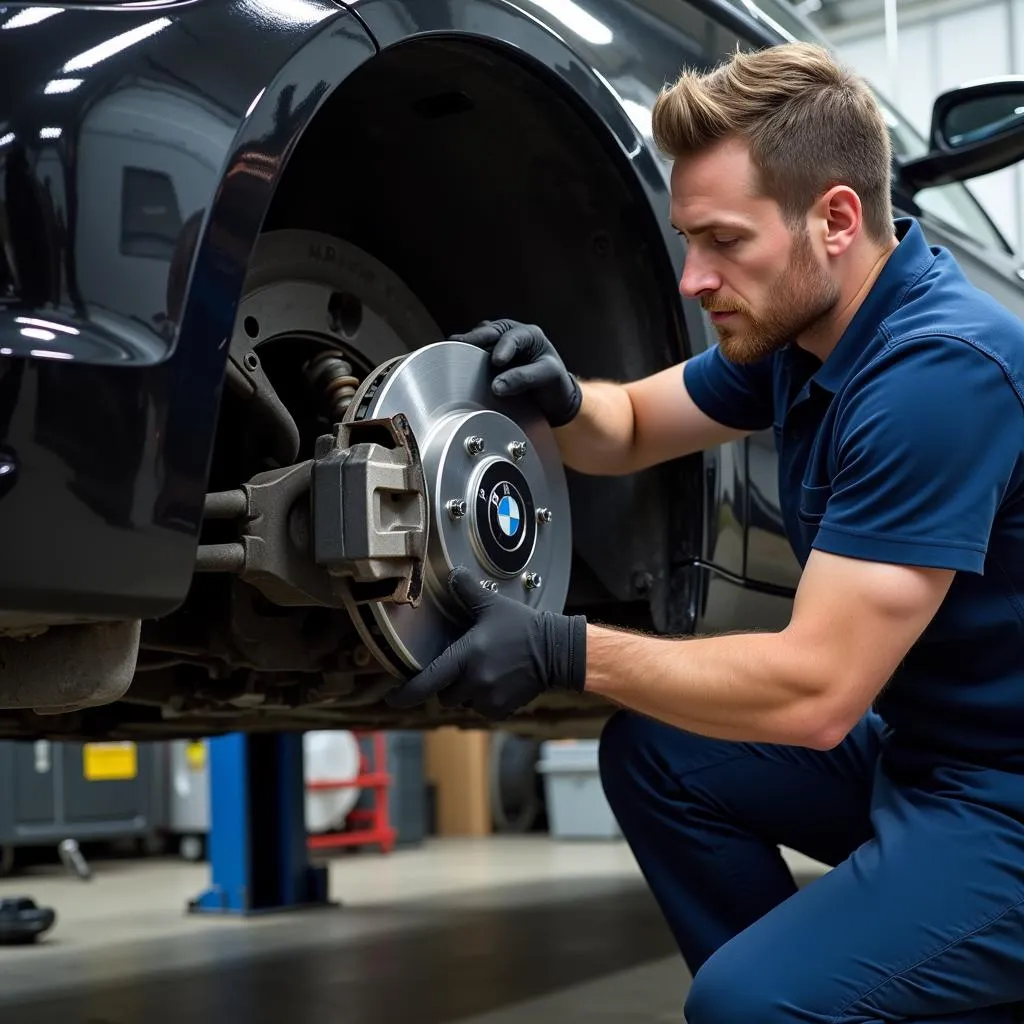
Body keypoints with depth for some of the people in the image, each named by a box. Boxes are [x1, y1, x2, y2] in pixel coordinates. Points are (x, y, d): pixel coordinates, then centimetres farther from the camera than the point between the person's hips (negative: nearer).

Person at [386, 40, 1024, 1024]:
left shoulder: (940, 370, -26)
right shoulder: (794, 326, 2)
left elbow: (816, 690, -28)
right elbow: (633, 428, 17)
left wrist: (564, 652, -24)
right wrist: (563, 400, -5)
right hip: (912, 744, 9)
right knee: (653, 753, 9)